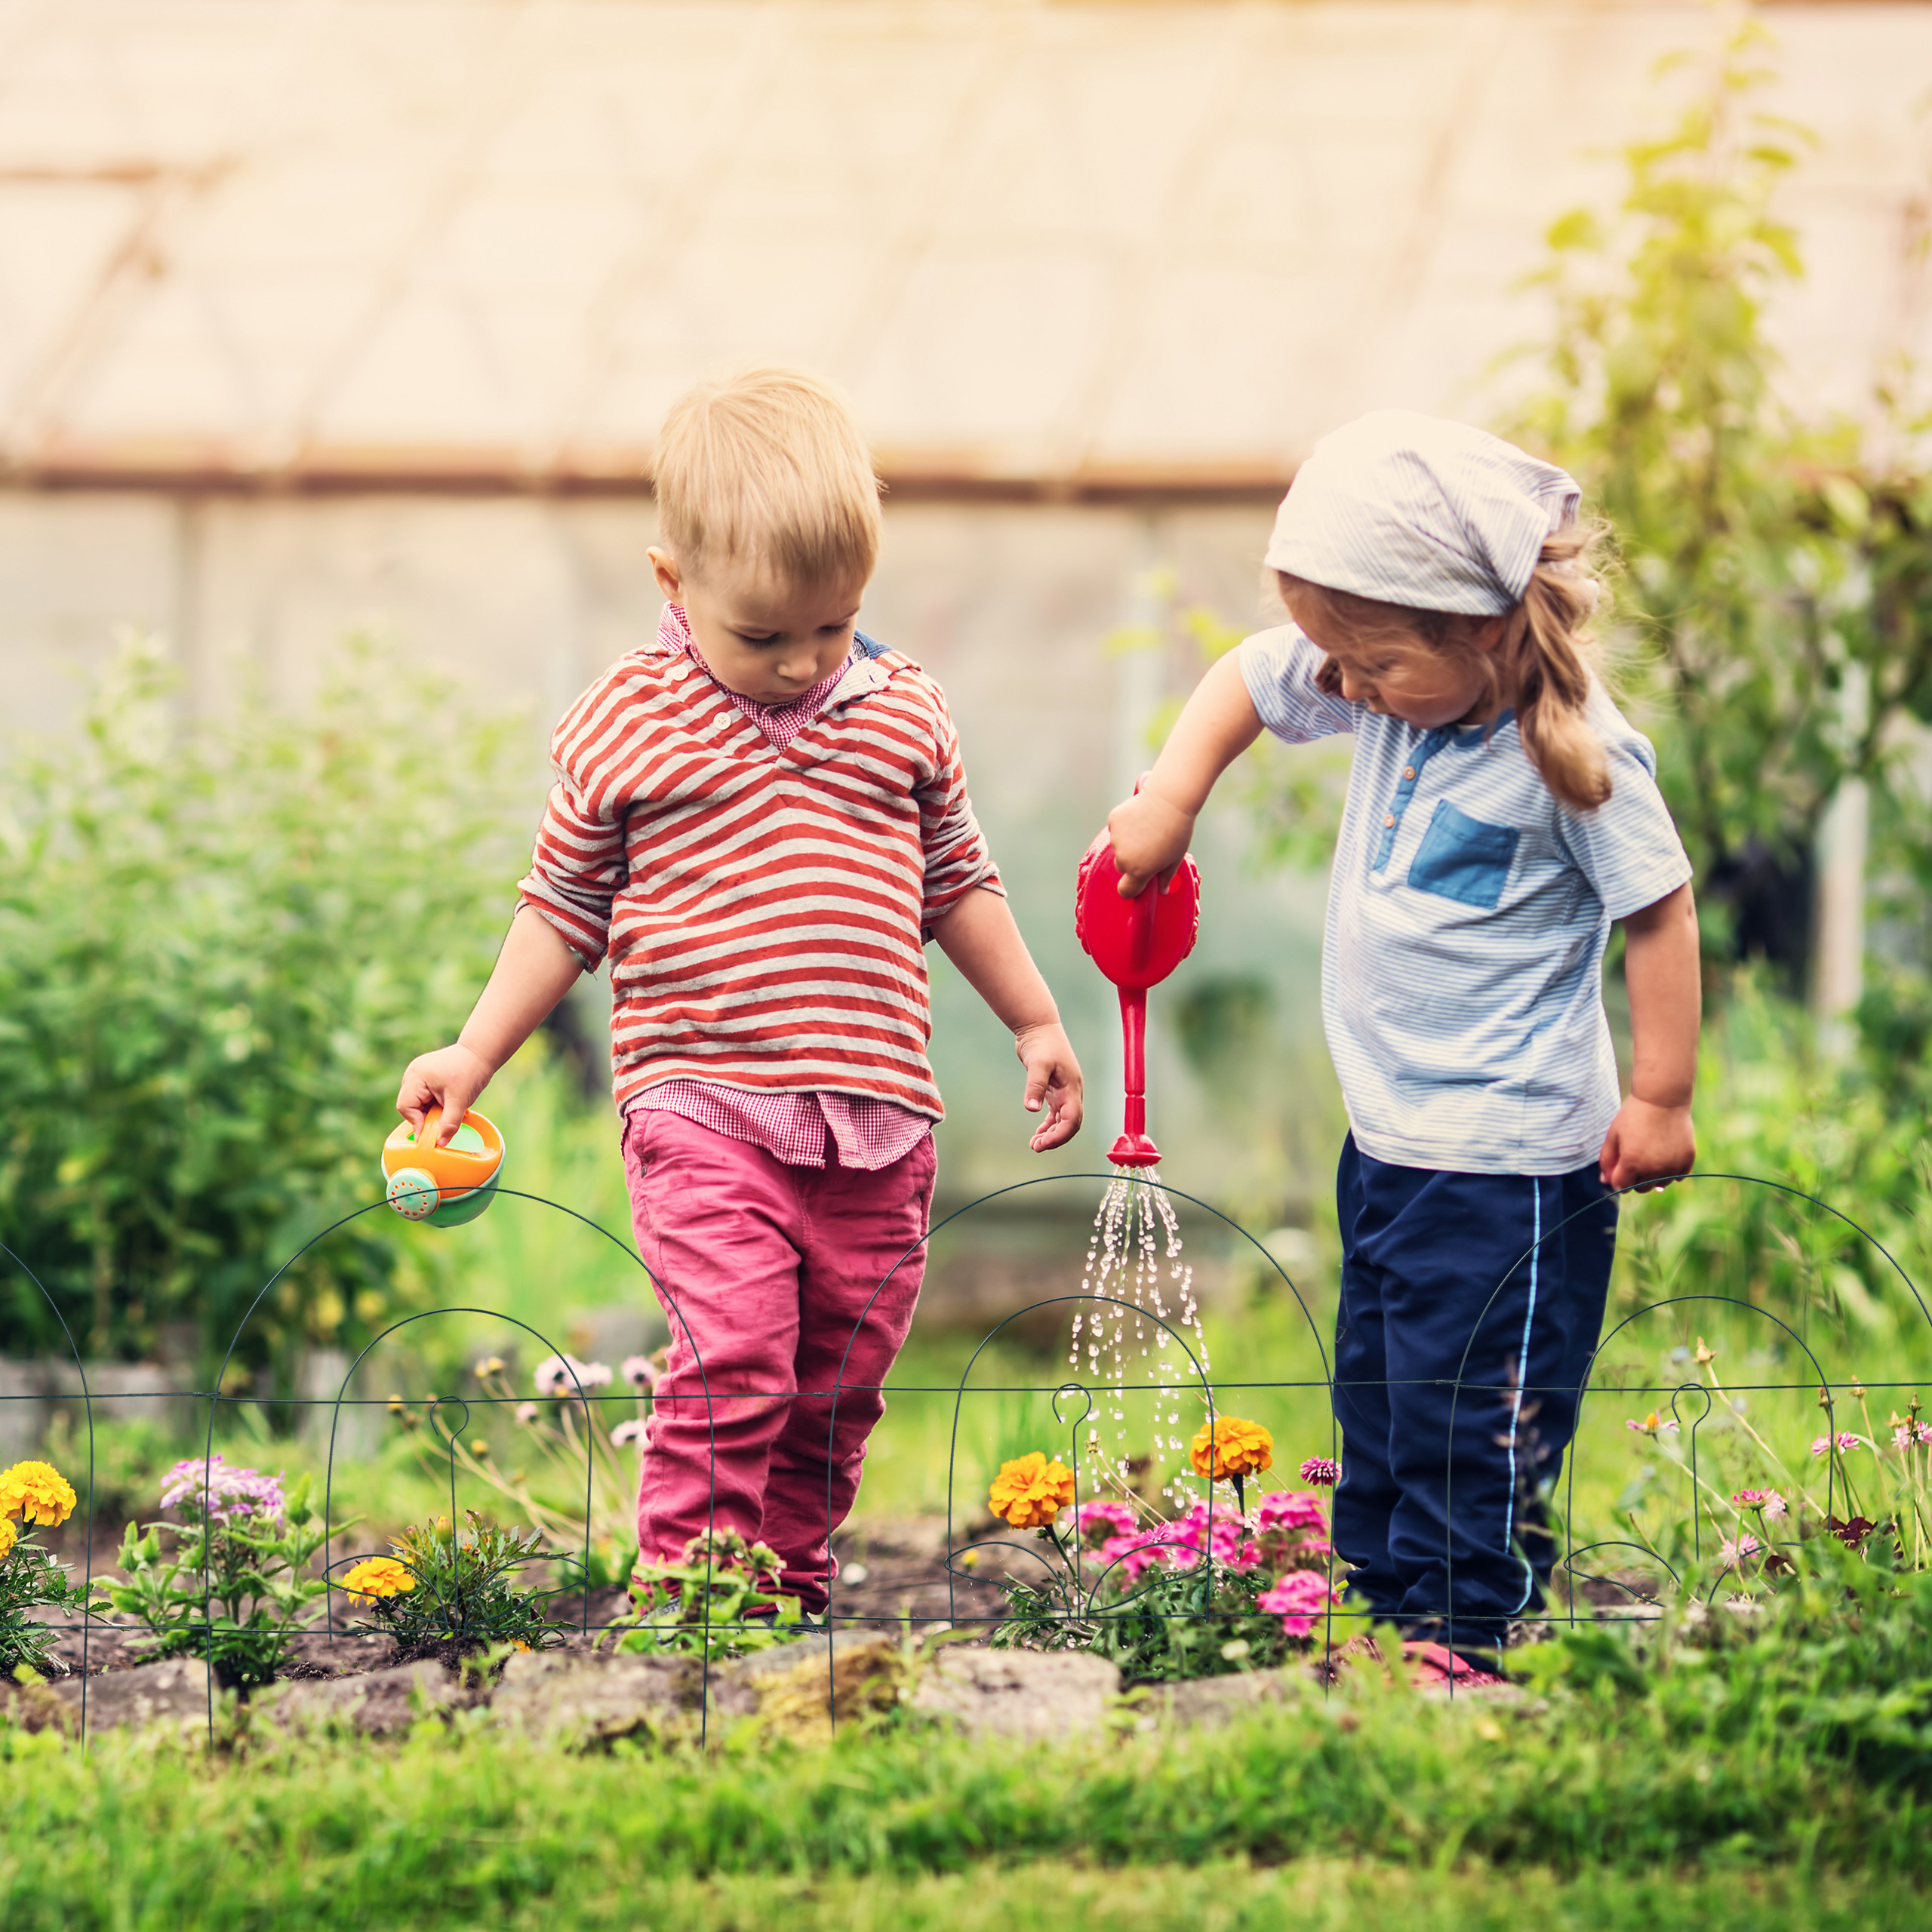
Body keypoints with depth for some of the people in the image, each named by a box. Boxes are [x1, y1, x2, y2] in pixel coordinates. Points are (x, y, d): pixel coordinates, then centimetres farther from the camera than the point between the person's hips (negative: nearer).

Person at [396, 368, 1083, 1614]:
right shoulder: (623, 727, -1)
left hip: (876, 1112, 4)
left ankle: (791, 1584, 25)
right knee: (733, 1355, -17)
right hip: (703, 1103, -4)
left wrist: (1036, 1023, 24)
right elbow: (562, 908, 8)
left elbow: (956, 879, 21)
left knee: (840, 1379, 10)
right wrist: (472, 1057, 6)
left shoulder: (905, 712, 8)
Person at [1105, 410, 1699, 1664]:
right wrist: (1170, 801, 4)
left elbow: (1662, 911, -15)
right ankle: (1382, 1599, 28)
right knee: (1377, 1389, 17)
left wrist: (1661, 1097, -11)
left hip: (1507, 1158, -8)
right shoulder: (1391, 688, -2)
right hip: (1391, 1132, 8)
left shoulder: (1577, 757, -21)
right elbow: (1250, 681, 15)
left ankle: (1462, 1634, 4)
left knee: (1475, 1401, -4)